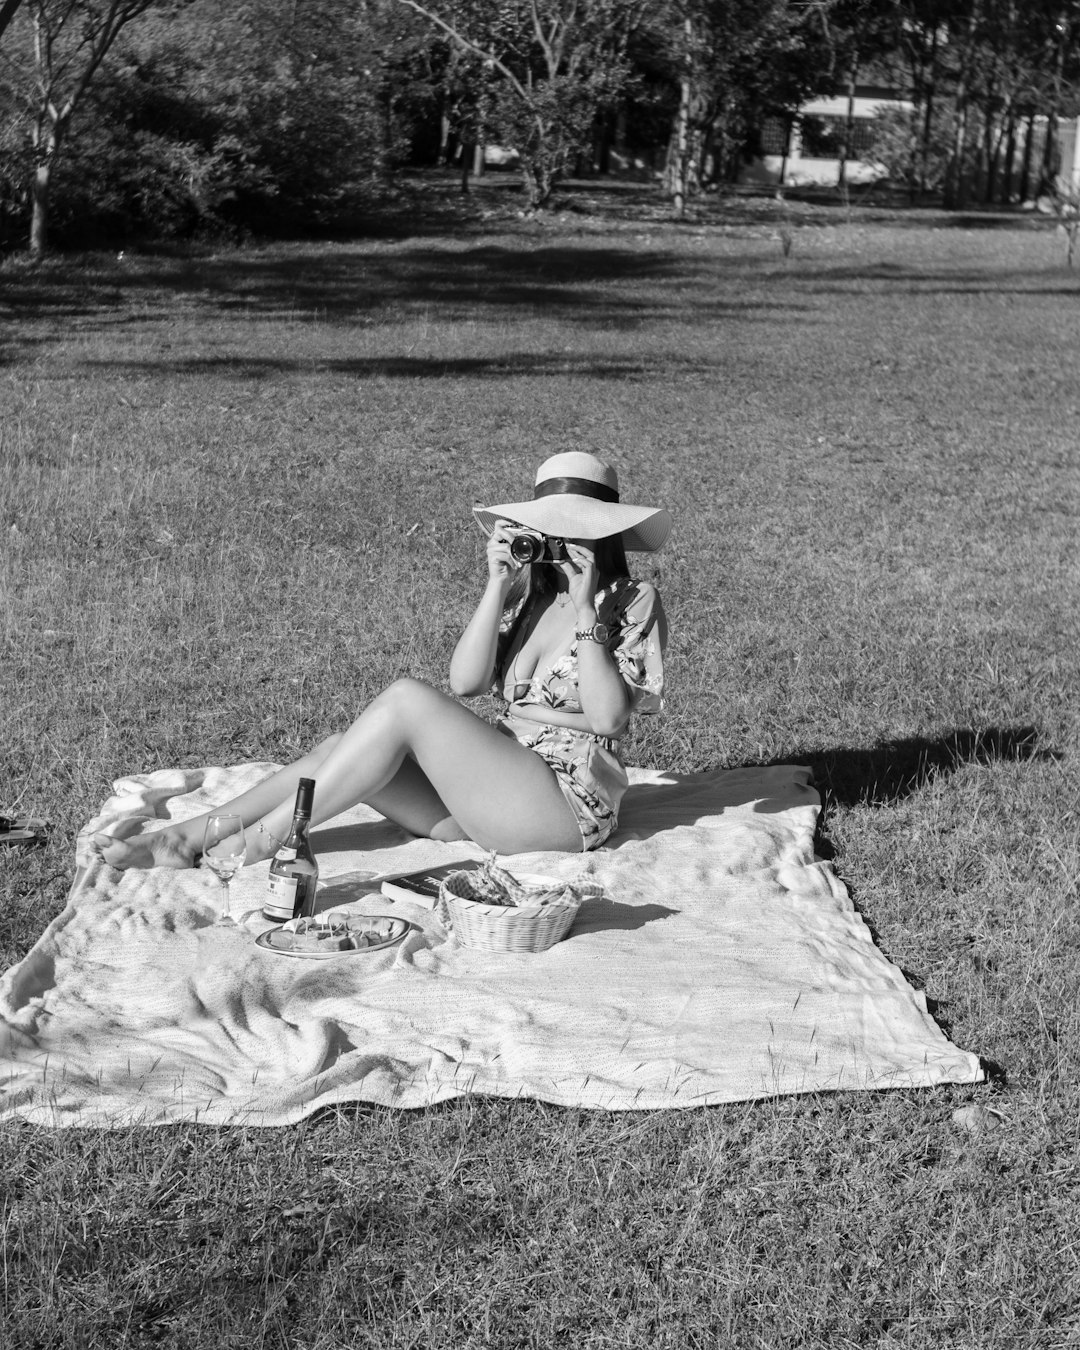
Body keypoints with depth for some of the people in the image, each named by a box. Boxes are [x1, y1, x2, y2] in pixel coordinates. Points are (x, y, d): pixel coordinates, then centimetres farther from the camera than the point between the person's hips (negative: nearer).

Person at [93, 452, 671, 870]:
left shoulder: (634, 603, -1)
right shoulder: (528, 590, 13)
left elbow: (608, 718, -15)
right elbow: (464, 682, -1)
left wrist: (583, 610, -17)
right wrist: (496, 587, -10)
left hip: (568, 802, -6)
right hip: (491, 783, 6)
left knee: (407, 699, -24)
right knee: (337, 751, -12)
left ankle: (262, 838, -20)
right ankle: (184, 838, -13)